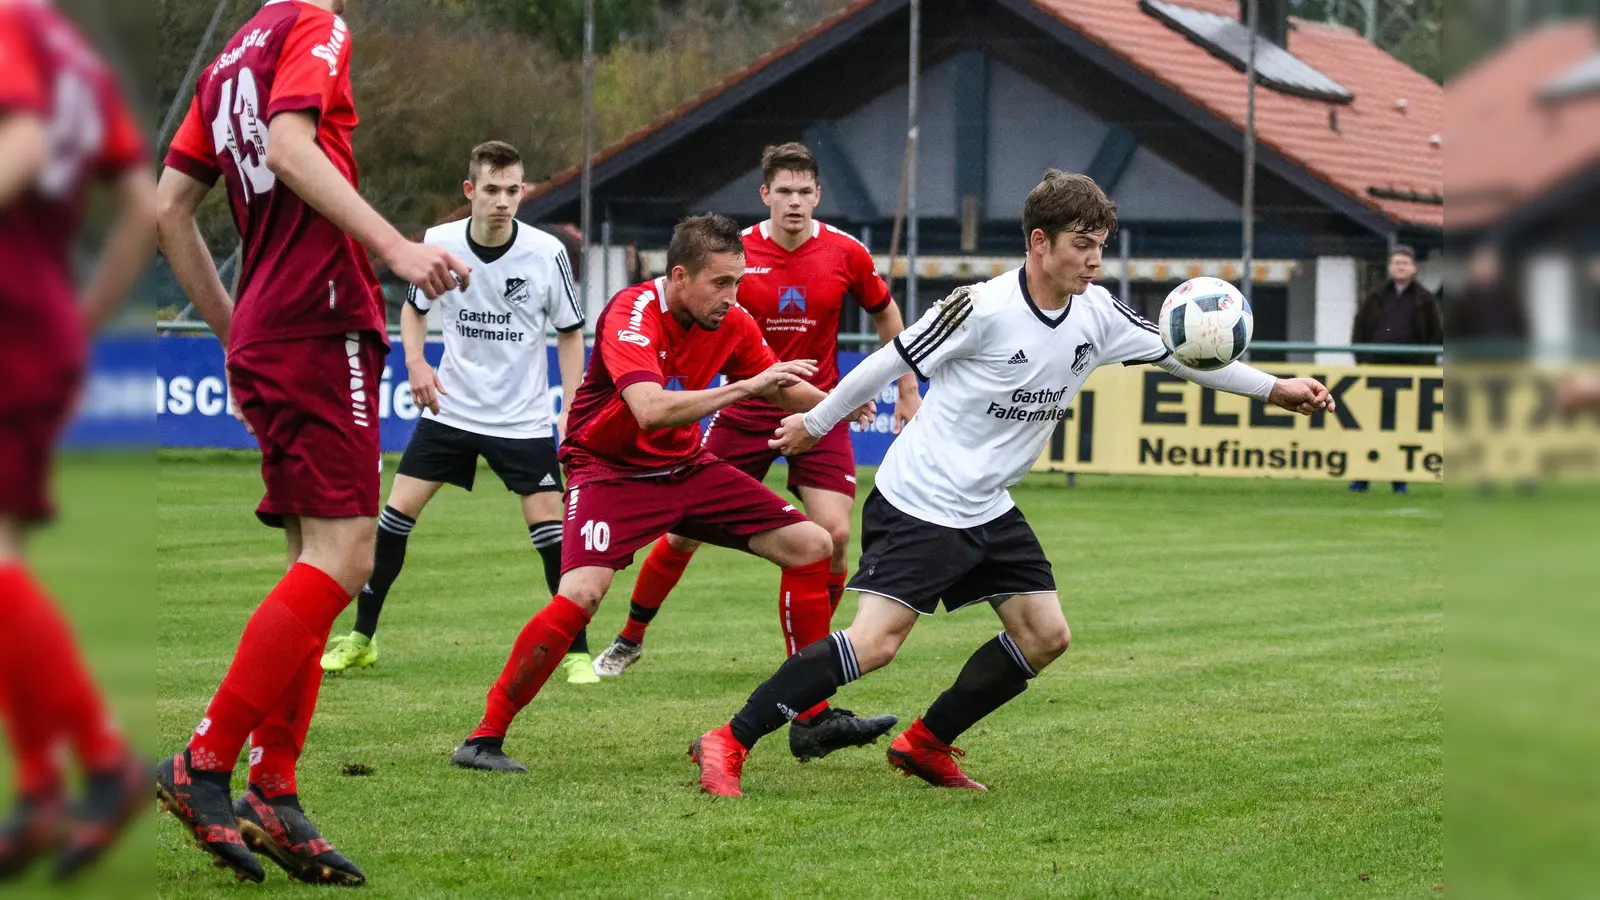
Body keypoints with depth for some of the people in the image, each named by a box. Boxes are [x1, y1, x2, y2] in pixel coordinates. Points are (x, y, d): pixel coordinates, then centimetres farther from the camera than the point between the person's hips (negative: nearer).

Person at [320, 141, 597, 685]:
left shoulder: (547, 253, -13)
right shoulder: (438, 244, -9)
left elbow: (570, 332, -1)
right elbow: (414, 308, 11)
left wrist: (570, 411, -8)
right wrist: (416, 361, -7)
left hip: (523, 420, -2)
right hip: (450, 410, 2)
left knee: (550, 527, -9)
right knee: (397, 511, -1)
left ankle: (577, 652, 4)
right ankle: (361, 638, 13)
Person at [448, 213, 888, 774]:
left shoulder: (732, 323, -5)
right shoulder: (632, 315, -25)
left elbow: (787, 391, 10)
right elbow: (651, 409, -41)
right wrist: (746, 386, -40)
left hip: (687, 468, 7)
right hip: (610, 470, -7)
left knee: (813, 547, 0)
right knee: (582, 592, -29)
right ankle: (485, 737, -16)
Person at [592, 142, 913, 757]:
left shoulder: (845, 254, -5)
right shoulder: (736, 253, -8)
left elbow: (885, 314, 12)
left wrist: (907, 392, 14)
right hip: (745, 410, 0)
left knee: (833, 535, -14)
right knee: (686, 531, 1)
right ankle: (631, 638, 26)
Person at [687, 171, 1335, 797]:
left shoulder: (1099, 316, 0)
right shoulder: (983, 308, -20)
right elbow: (893, 361, -9)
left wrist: (1274, 388, 8)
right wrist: (815, 423, 0)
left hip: (988, 510, 8)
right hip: (917, 504, -8)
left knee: (1045, 637, 4)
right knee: (875, 643, -19)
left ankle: (925, 744, 17)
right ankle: (728, 743, -14)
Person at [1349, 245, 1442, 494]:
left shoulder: (1425, 301, 6)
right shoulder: (1375, 299, 12)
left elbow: (1436, 335, 5)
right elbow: (1359, 329, 12)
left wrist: (1426, 364, -6)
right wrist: (1362, 360, 0)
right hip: (1377, 367, 2)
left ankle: (1399, 479, 7)